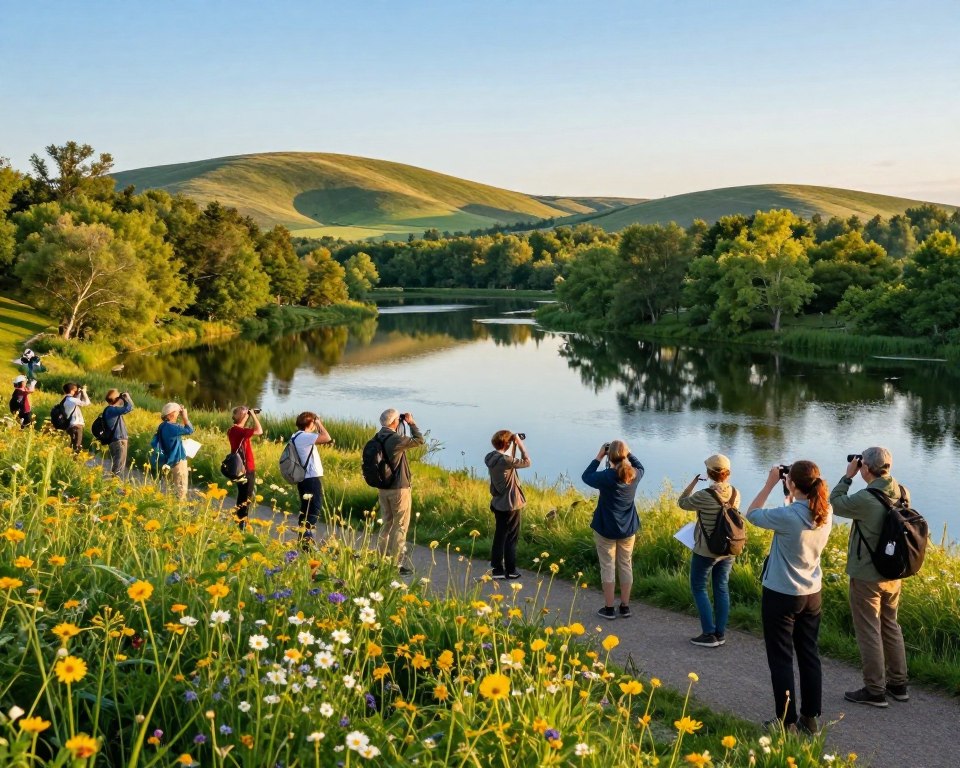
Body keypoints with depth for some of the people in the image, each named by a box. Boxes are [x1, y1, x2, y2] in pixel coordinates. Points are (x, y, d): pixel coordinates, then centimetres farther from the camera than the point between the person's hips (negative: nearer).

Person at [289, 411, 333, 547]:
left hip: (304, 478, 10)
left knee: (306, 509, 16)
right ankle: (306, 538, -8)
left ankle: (302, 537, 21)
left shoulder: (298, 436, 13)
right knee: (314, 508, -6)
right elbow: (327, 438, -22)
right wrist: (319, 423, -12)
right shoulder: (304, 436, -17)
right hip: (311, 478, -10)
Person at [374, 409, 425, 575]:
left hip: (383, 488, 8)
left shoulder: (377, 438, 2)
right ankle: (396, 563, 5)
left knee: (387, 524, 18)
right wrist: (411, 423, 0)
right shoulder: (396, 440, -22)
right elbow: (419, 440, -12)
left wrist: (403, 424, 11)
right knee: (400, 526, 3)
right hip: (399, 489, -8)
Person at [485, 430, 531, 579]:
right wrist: (520, 444, -9)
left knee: (499, 537, 15)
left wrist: (514, 447, 7)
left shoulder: (491, 458, 0)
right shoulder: (504, 460, -26)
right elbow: (526, 462, -16)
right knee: (511, 538, 6)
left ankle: (497, 569, 20)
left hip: (498, 504, 8)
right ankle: (510, 570, 15)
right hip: (510, 505, -8)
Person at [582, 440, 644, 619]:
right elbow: (640, 467, 18)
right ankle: (625, 606, 21)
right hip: (628, 529, 4)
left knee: (608, 567, 5)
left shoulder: (606, 476, -21)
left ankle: (609, 608, 9)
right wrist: (628, 452, 9)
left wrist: (599, 456, 0)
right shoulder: (634, 475, -8)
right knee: (626, 565, 14)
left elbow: (586, 476, -2)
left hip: (606, 529, -4)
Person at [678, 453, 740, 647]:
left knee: (699, 588, 8)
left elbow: (682, 503, -6)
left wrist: (693, 482, -2)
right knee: (722, 589, 14)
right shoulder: (735, 493, -5)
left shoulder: (704, 496, -22)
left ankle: (709, 634, 6)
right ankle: (721, 633, 18)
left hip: (705, 552, -5)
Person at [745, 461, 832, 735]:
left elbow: (751, 514, -8)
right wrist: (791, 495, 8)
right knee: (809, 655, 15)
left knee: (781, 659, 5)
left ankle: (787, 722, 11)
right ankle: (810, 718, 23)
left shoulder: (787, 516, -25)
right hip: (812, 595, 6)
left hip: (781, 596, -6)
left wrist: (770, 483, -4)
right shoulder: (825, 514, -5)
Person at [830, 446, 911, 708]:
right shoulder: (902, 493, -3)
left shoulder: (865, 499, -24)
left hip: (866, 576, -7)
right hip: (893, 574, 7)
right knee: (891, 626, 20)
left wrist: (848, 476, -1)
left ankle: (875, 690, 10)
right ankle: (898, 684, 27)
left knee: (869, 631, 3)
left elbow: (836, 504, -9)